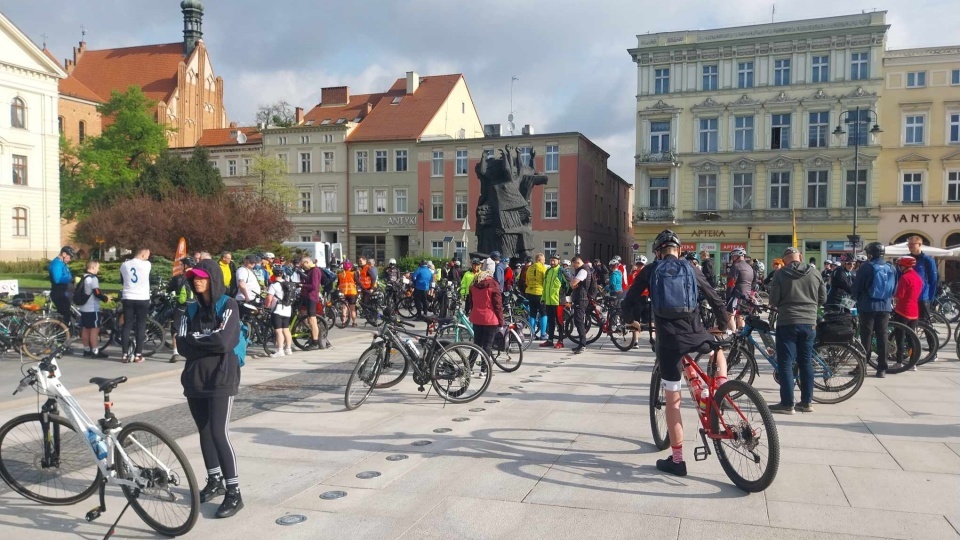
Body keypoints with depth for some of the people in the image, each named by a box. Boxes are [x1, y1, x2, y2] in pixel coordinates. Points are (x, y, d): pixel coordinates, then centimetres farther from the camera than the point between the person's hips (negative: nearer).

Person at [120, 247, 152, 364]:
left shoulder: (124, 265, 3)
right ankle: (138, 355, 5)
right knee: (141, 326, 4)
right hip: (143, 299, -3)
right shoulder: (147, 264, -8)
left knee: (127, 326, 6)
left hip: (128, 299, 3)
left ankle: (125, 355, 4)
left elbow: (122, 280, 18)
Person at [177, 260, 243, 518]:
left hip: (221, 379, -6)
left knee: (219, 433, -11)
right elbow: (183, 346, 0)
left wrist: (195, 339, -5)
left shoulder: (228, 306, -6)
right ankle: (214, 481, 28)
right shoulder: (192, 309, 11)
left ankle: (234, 492, -6)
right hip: (194, 378, 6)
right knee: (204, 432, 12)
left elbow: (223, 342, -18)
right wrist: (208, 344, -13)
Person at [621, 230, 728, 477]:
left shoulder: (650, 270, 5)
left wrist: (630, 320, 28)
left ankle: (677, 459, 9)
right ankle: (721, 385, 14)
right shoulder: (691, 269, 10)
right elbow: (715, 298, 17)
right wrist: (723, 323, 34)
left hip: (668, 340, -1)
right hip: (696, 334, 2)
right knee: (718, 348, 38)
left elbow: (629, 301, 7)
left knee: (672, 400, 6)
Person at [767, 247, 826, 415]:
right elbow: (822, 299, 10)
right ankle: (807, 402, 18)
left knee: (785, 363, 1)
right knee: (806, 362, 13)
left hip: (787, 323, -4)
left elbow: (773, 301, -7)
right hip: (809, 322, 4)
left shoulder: (780, 274, -7)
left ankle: (787, 404, 0)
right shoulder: (815, 273, 3)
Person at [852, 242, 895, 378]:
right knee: (882, 336, 6)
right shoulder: (890, 268, 7)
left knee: (866, 336, 0)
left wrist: (858, 300, 10)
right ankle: (882, 369, 7)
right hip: (885, 307, 4)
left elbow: (856, 287, -6)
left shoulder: (866, 267, -10)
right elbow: (894, 289, 14)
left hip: (868, 306, -4)